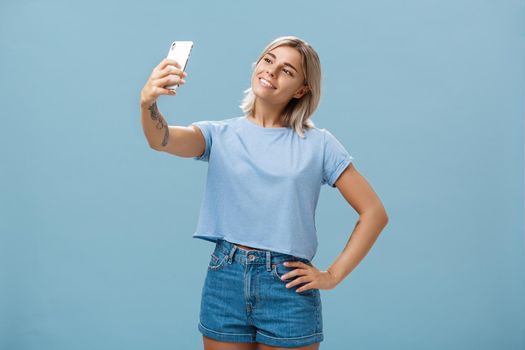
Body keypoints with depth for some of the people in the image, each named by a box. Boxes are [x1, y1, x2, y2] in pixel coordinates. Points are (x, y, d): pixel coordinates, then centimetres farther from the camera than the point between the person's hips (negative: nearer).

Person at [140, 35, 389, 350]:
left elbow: (375, 212, 0)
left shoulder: (318, 143, 0)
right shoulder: (220, 134, 4)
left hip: (288, 285, -1)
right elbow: (162, 140, -17)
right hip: (225, 280, 1)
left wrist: (333, 275, -5)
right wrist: (148, 103, -38)